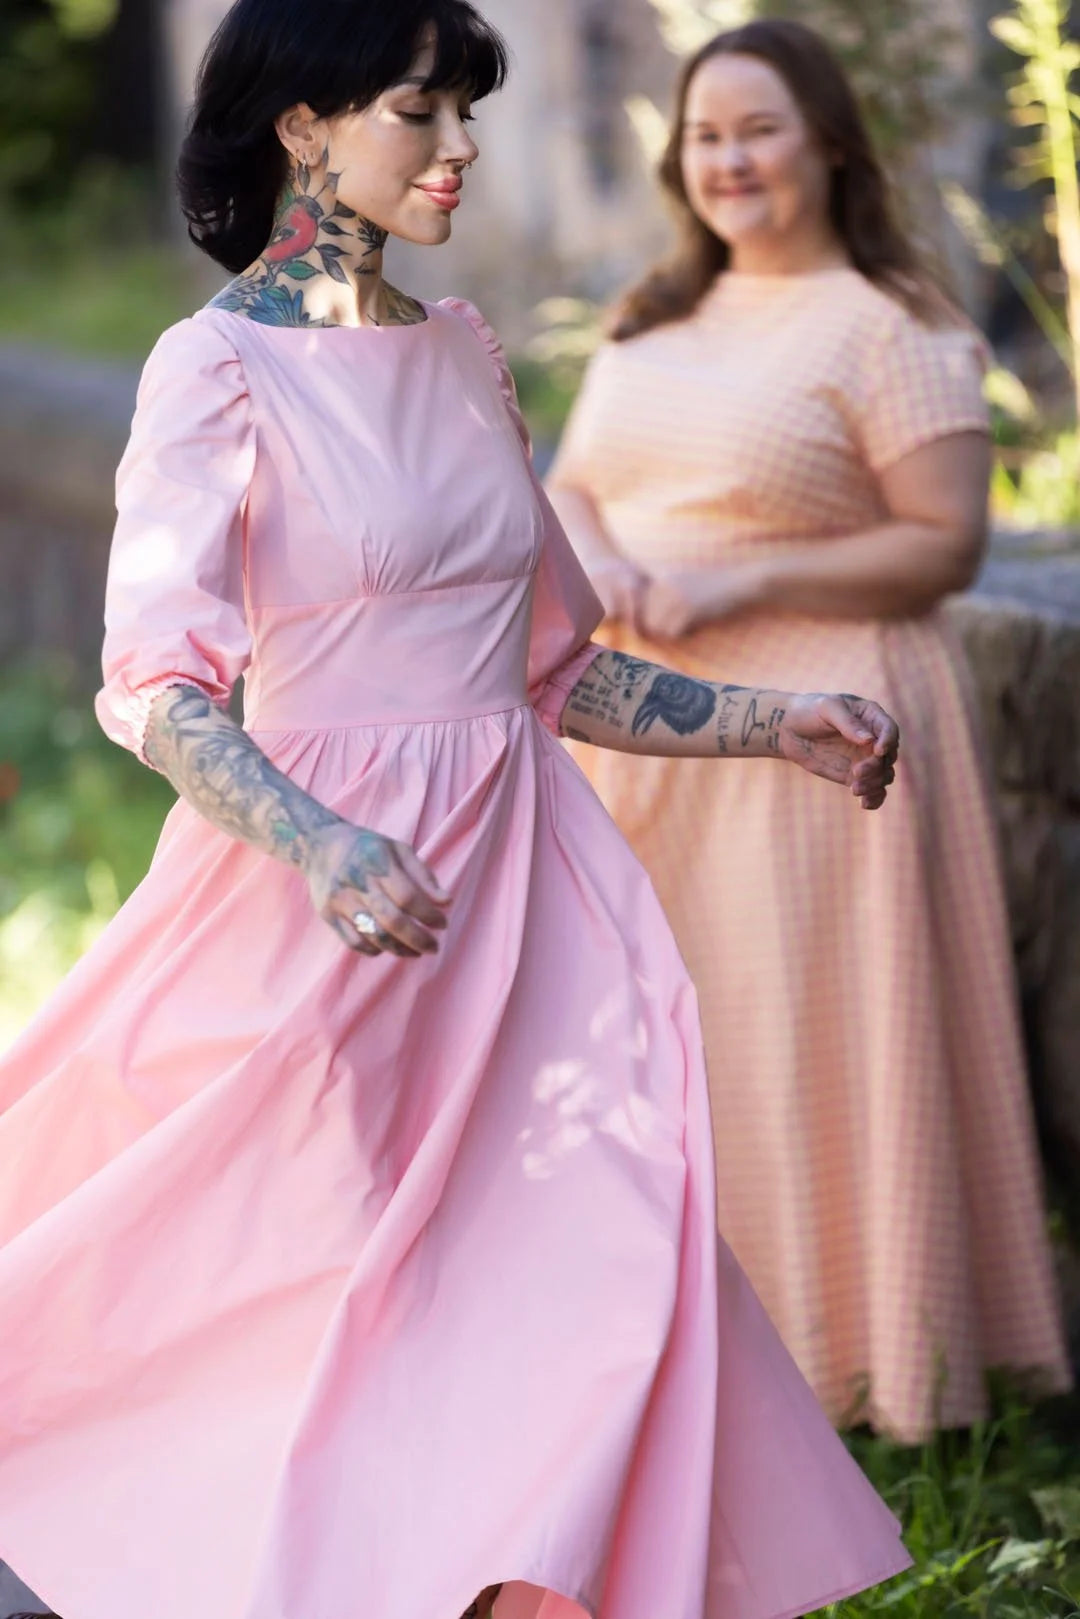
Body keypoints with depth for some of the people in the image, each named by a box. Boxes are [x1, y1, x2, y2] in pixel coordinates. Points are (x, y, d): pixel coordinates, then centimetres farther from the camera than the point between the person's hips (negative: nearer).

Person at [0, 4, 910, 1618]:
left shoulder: (463, 353, 13)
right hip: (334, 888, -6)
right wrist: (322, 846, -34)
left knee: (568, 1272, -1)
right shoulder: (221, 367, -6)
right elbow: (158, 684, -18)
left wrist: (770, 725, 13)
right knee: (313, 1289, -3)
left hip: (514, 877, 6)